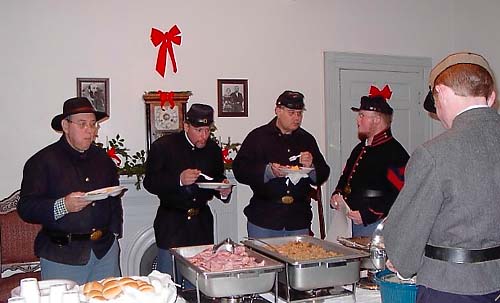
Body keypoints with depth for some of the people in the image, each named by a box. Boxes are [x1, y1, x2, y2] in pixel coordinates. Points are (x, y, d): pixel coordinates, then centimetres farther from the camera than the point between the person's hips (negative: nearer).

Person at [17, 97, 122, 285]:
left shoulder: (103, 159, 13)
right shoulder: (42, 161, -5)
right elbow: (26, 208, -10)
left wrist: (114, 232, 12)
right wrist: (63, 206, -23)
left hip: (105, 250, 5)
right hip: (62, 255, -5)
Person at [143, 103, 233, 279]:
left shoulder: (213, 149, 7)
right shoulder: (163, 146, -7)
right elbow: (149, 183, -10)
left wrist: (224, 191, -4)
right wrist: (179, 180, -24)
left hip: (202, 224, 4)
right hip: (171, 225, -4)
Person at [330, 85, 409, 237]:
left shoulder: (394, 152, -12)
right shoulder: (360, 149, 16)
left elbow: (400, 196, -20)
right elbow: (345, 178, 26)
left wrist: (367, 215, -22)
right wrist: (337, 196, 5)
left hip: (376, 226, -8)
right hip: (355, 224, 8)